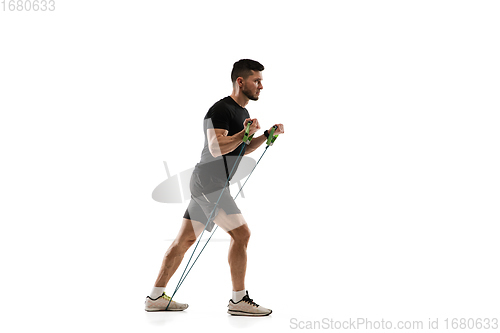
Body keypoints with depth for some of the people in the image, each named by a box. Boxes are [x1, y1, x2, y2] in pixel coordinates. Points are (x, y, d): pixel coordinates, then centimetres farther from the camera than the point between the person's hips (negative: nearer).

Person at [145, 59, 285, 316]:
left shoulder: (241, 112, 18)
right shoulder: (221, 110, -15)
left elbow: (244, 149, 26)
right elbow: (216, 148, -25)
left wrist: (268, 134, 15)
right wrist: (244, 132, -31)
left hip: (208, 185, 10)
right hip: (209, 183, -10)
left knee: (185, 239, 11)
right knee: (241, 234, -10)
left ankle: (156, 297, 17)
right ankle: (238, 300, -3)